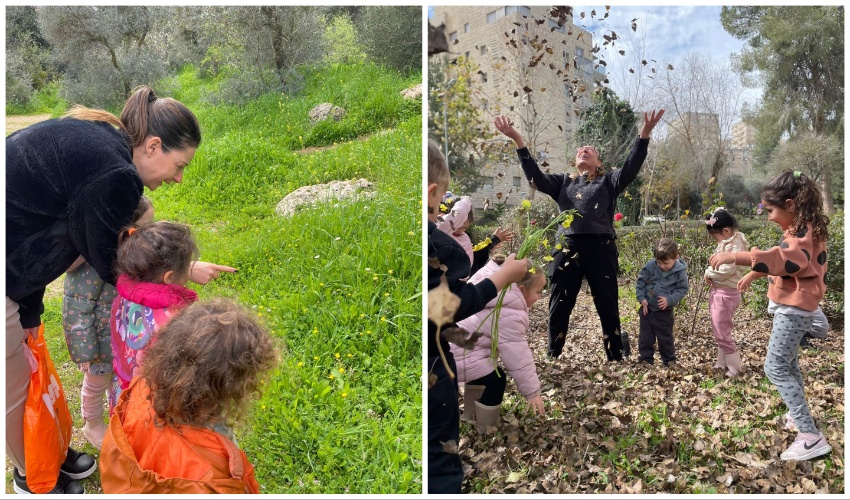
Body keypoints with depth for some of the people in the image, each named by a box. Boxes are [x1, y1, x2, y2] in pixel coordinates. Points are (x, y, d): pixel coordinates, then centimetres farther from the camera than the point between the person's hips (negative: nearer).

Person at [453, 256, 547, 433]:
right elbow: (517, 356, -19)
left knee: (484, 372, 27)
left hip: (452, 338, 11)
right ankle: (486, 432, 14)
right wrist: (532, 391, -11)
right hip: (457, 353, -11)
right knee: (495, 380, -3)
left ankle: (471, 417, 43)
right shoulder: (509, 315, -22)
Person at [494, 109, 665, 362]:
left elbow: (630, 169, -2)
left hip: (601, 249, -1)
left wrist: (645, 133, -15)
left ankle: (616, 358, 15)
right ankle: (552, 357, 17)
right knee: (559, 307, 5)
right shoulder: (563, 182, 19)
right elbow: (536, 177, 4)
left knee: (608, 307, 4)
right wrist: (518, 140, -6)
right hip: (567, 248, 1)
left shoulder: (608, 182, 15)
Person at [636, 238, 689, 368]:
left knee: (665, 337, 11)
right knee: (645, 336, 10)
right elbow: (640, 281, -2)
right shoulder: (650, 266, -12)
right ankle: (646, 358, 22)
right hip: (647, 308, 2)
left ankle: (669, 360, 26)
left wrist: (669, 300, -22)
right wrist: (641, 298, -11)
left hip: (664, 311, -2)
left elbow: (682, 289, -8)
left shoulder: (680, 271, -14)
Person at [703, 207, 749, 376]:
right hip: (717, 291, 10)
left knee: (721, 333, -2)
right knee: (719, 331, 19)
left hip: (726, 293, -10)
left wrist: (708, 273, -11)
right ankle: (722, 363, 31)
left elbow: (727, 269, -26)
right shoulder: (725, 243, 10)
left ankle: (734, 367, 10)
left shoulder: (735, 245, -19)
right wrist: (710, 274, -5)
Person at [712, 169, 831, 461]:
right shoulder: (799, 230, 10)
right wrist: (752, 275, 30)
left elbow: (783, 258, -45)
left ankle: (811, 437, -12)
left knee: (775, 368, -12)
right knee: (788, 362, 24)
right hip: (789, 306, 11)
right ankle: (797, 414, 42)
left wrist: (735, 257, -52)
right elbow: (782, 260, 25)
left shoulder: (803, 234, -24)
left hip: (794, 309, -11)